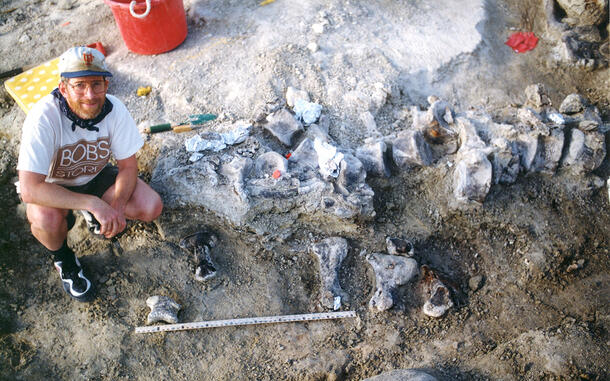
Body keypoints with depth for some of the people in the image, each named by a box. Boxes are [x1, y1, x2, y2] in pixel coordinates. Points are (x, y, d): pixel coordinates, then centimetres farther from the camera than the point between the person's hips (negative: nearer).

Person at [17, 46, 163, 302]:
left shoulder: (115, 110, -23)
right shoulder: (43, 118, -33)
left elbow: (128, 166, -11)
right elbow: (29, 189, -38)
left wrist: (117, 206, -28)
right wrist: (93, 203, -43)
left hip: (96, 176, 3)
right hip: (51, 186, -3)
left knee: (152, 207, -18)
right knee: (47, 219, -36)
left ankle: (96, 217, 14)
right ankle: (62, 257, 1)